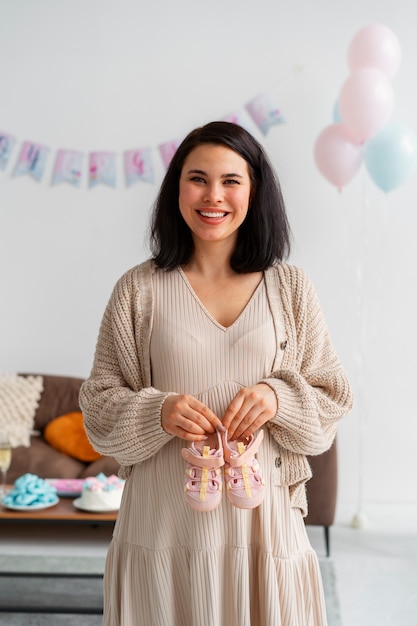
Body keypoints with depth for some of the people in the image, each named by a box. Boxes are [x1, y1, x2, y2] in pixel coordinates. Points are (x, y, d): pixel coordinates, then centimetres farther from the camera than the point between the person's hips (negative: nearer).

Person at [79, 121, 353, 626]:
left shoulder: (290, 288, 3)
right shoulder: (139, 290, 0)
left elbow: (333, 400, 5)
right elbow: (99, 405, 2)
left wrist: (277, 396, -14)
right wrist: (158, 412, -17)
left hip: (264, 523, 1)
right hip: (163, 528, -1)